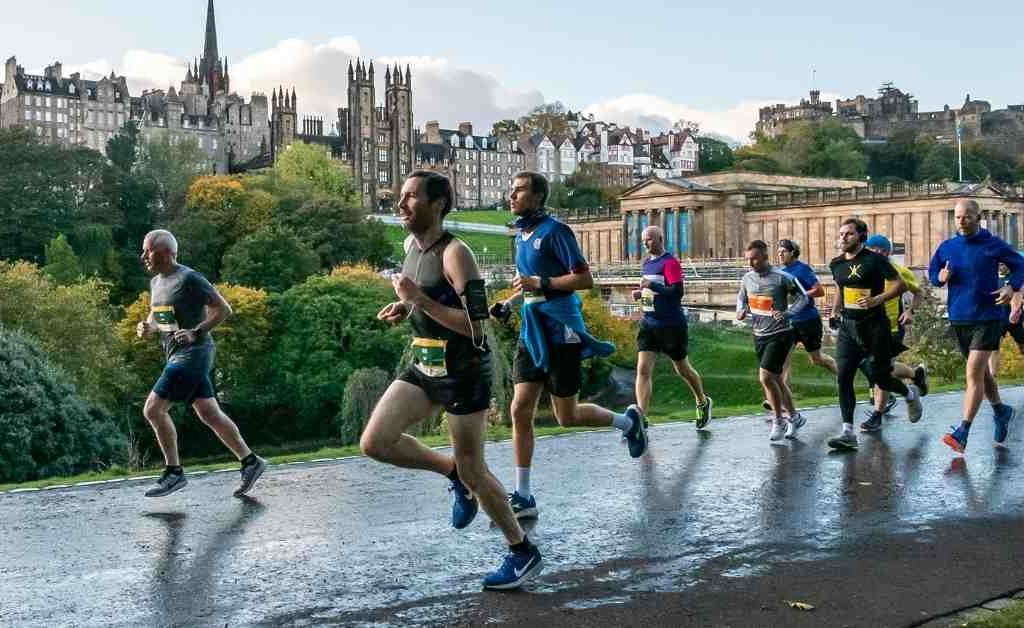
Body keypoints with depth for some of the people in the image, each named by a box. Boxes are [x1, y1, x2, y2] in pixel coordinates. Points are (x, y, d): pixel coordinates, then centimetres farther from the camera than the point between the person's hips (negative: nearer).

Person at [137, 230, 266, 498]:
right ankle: (250, 462, 19)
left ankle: (174, 472, -2)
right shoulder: (156, 282, 13)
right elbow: (157, 318, 25)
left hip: (193, 354, -9)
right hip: (176, 355, 9)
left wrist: (195, 333, -21)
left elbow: (223, 309, -12)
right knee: (210, 414, 10)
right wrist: (147, 328, 3)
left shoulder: (189, 279, -12)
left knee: (153, 409, -12)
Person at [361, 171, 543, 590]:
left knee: (472, 472, 0)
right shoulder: (411, 246, 7)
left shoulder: (454, 254, -18)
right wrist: (404, 309, 5)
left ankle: (524, 553, 20)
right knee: (374, 442, -6)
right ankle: (453, 472, 16)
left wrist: (418, 300, -25)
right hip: (424, 367, 8)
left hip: (463, 371, -8)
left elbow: (475, 326, -23)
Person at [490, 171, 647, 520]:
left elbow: (585, 279, -16)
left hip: (560, 334, -8)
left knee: (567, 417, 2)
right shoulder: (522, 235, 13)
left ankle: (628, 421, 30)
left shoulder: (554, 231, -12)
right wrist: (508, 304, 10)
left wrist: (540, 283, -23)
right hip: (532, 334, 8)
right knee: (520, 410, 0)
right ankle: (523, 497, 5)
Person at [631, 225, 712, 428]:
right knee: (643, 370, -8)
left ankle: (703, 403, 38)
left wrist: (652, 286, -26)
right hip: (649, 322, 7)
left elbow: (678, 291, -23)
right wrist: (641, 292, 6)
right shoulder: (647, 262, 11)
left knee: (682, 369, 12)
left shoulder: (670, 262, -13)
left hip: (672, 325, -6)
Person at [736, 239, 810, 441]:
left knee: (765, 377, -15)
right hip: (759, 335, 6)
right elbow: (741, 298, 19)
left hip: (780, 334, -6)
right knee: (776, 379, 15)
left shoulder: (782, 278, -15)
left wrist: (787, 313, -21)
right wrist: (741, 310, -3)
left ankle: (779, 420, 3)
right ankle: (793, 417, 32)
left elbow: (803, 298, -6)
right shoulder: (747, 279, 1)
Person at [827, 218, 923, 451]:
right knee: (844, 377, -7)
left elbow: (898, 284, -10)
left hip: (874, 326, -5)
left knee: (880, 377, 4)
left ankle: (910, 394, 39)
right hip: (847, 327, 5)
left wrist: (876, 299, -23)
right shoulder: (837, 264, 9)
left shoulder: (874, 260, -9)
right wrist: (835, 311, 13)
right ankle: (848, 433, -6)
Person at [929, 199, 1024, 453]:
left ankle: (962, 432, -16)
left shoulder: (993, 245, -6)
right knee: (981, 373, 20)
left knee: (974, 374, -14)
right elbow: (932, 273, 16)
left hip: (987, 318, -5)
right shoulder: (947, 247, 5)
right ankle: (1001, 411, 44)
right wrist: (940, 277, -7)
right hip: (959, 318, 5)